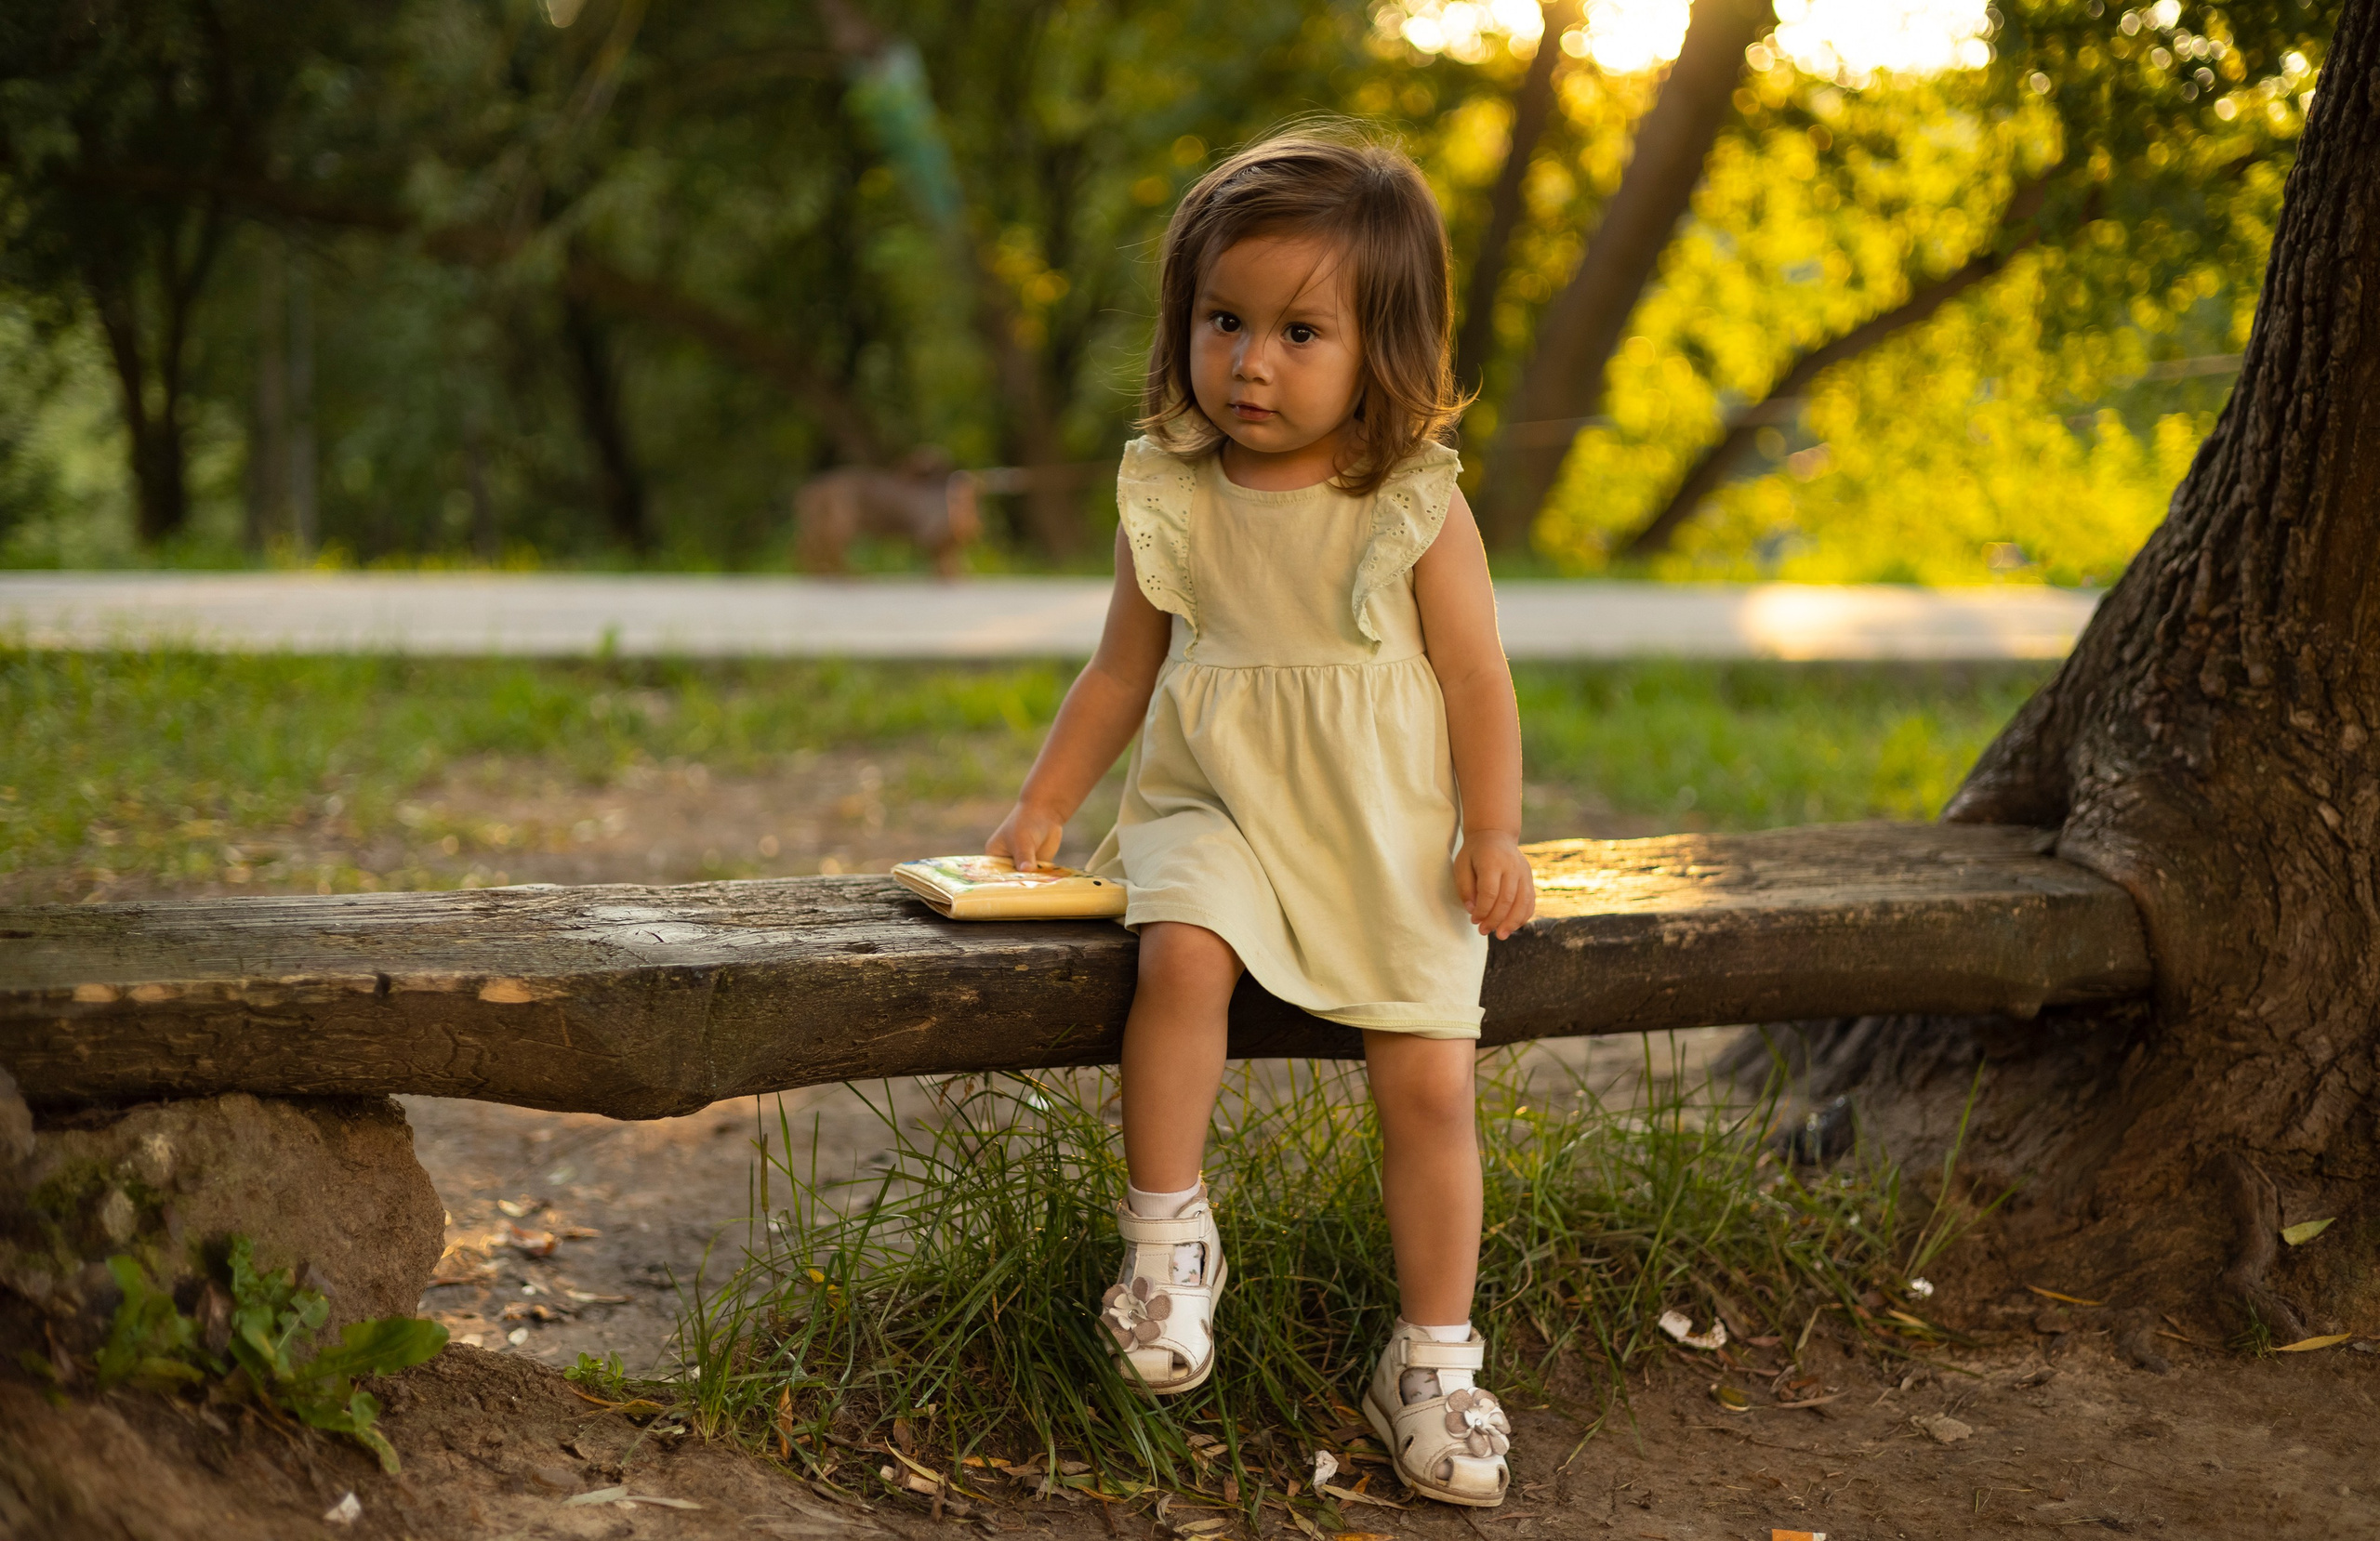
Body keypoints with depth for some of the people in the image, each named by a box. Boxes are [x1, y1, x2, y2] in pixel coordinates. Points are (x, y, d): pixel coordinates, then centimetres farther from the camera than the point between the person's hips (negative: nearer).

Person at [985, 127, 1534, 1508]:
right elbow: (1123, 672, 12)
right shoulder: (1173, 502, 1)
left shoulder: (1419, 512, -5)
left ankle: (1435, 1359, 8)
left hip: (1391, 838, -1)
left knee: (1430, 1080, -9)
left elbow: (1478, 679, 0)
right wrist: (1044, 807, 9)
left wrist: (1494, 835, -6)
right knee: (1184, 953, -31)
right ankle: (1168, 1229, -12)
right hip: (1218, 812, 1)